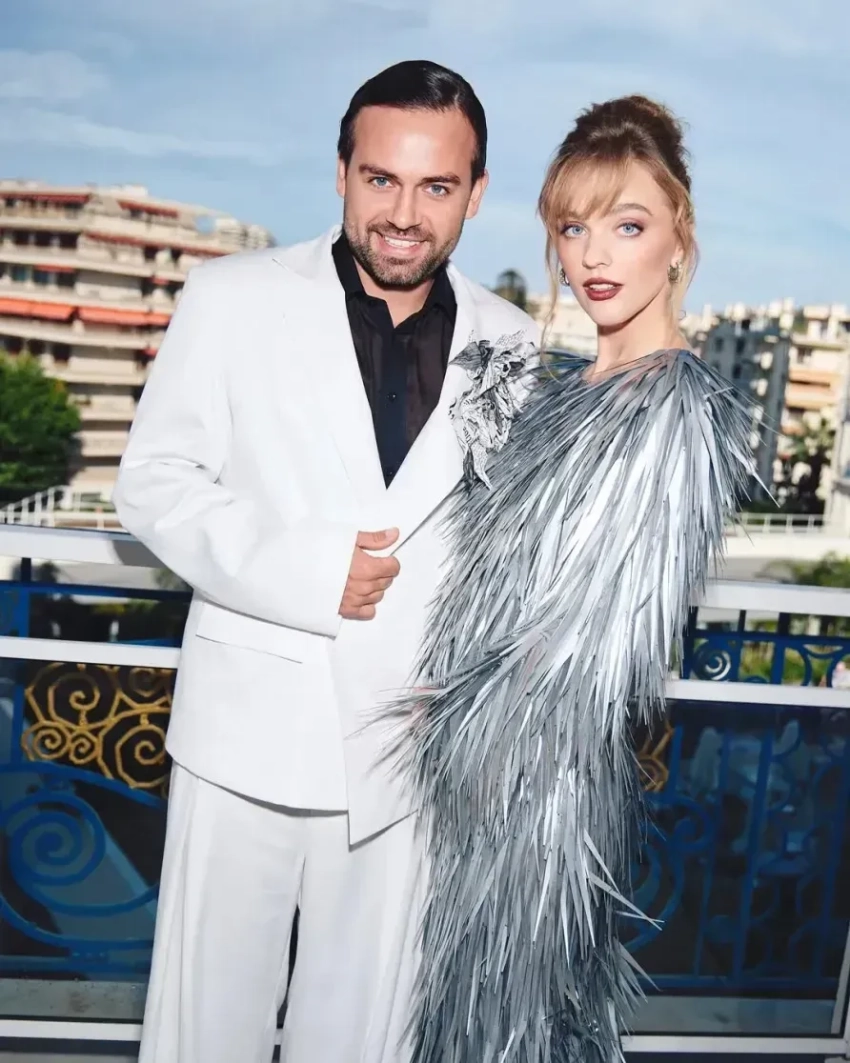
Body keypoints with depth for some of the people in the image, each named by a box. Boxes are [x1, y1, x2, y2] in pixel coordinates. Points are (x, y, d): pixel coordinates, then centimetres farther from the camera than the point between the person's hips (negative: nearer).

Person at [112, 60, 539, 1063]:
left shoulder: (511, 346, 2)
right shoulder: (234, 300, -3)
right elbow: (154, 479, -4)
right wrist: (301, 570, -18)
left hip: (410, 748, 2)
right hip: (250, 723, -1)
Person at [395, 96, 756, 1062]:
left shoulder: (681, 410, -16)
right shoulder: (562, 389, 8)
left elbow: (599, 635, -18)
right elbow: (490, 562, 8)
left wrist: (445, 717, -9)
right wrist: (481, 426, -5)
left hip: (546, 771, -7)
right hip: (475, 760, 7)